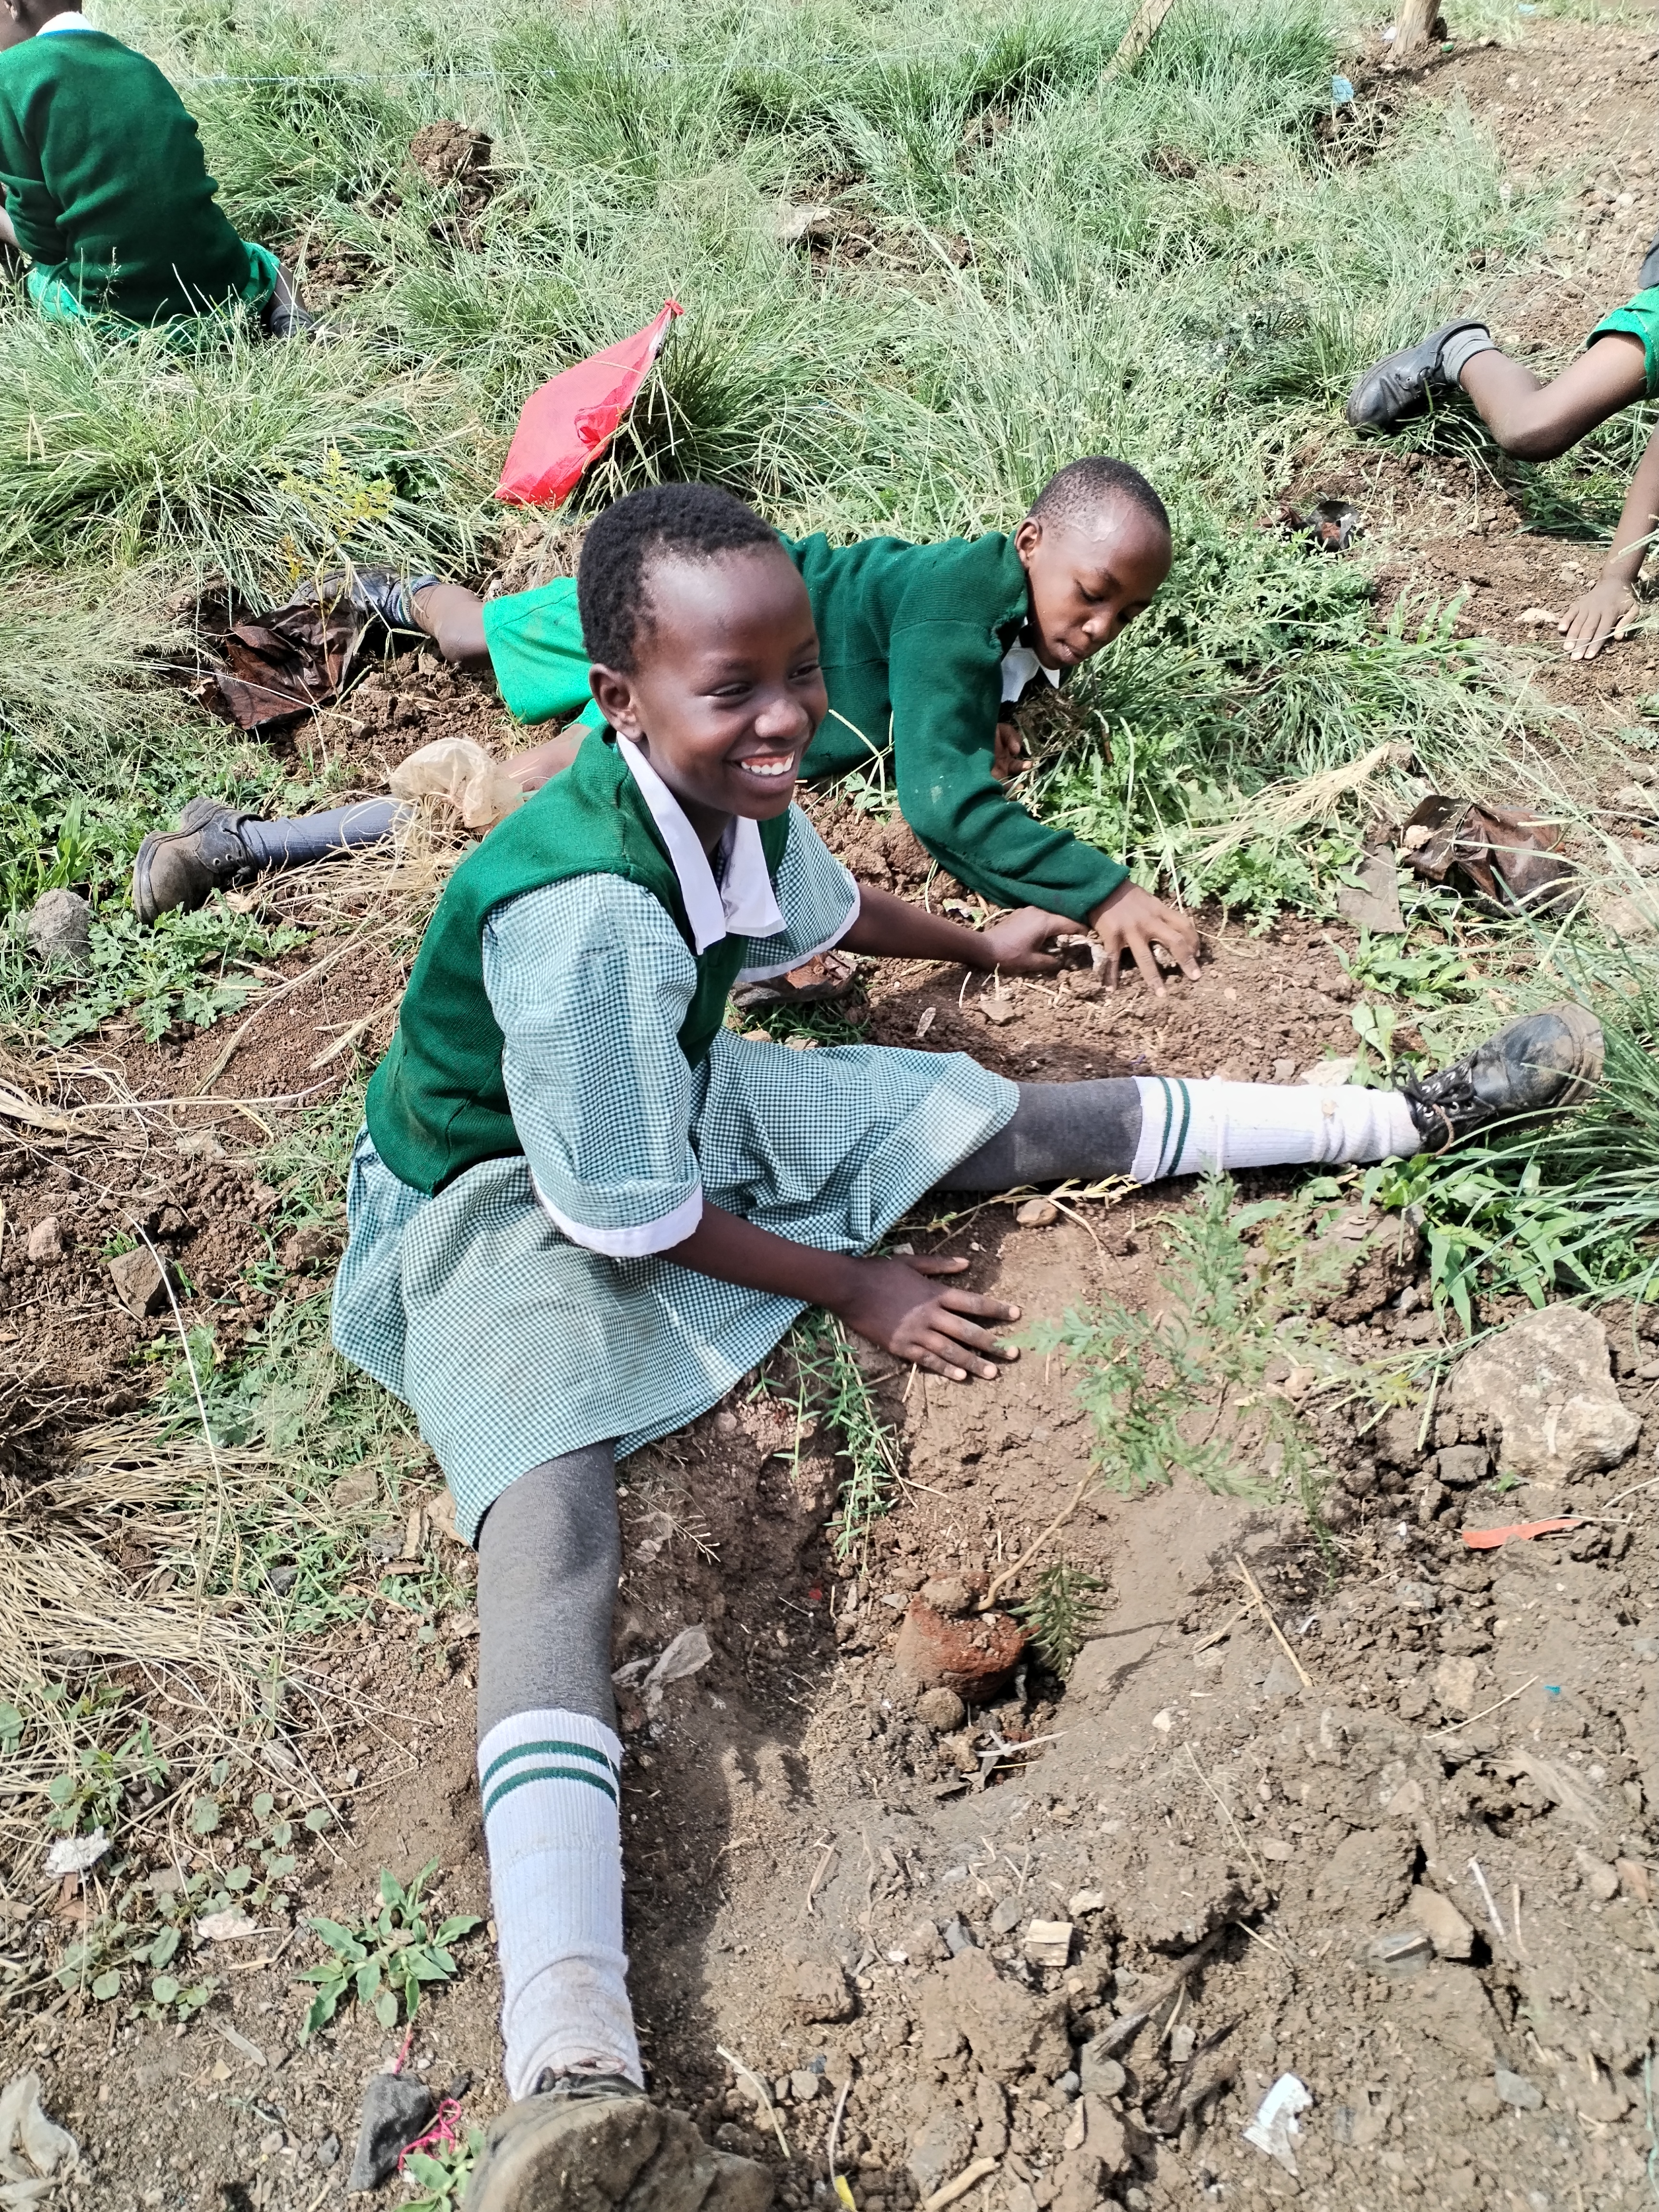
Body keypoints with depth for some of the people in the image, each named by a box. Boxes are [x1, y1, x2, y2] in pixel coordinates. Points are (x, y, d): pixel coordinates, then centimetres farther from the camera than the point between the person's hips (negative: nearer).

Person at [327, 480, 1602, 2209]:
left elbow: (823, 910, 16)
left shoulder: (739, 789, -11)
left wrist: (977, 946, 34)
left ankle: (1407, 1115, 13)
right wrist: (856, 1291, -14)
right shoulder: (581, 910, -35)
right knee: (550, 1503, -33)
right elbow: (629, 1220, -26)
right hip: (512, 1196, -7)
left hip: (684, 1102, 8)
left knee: (1027, 1122, -1)